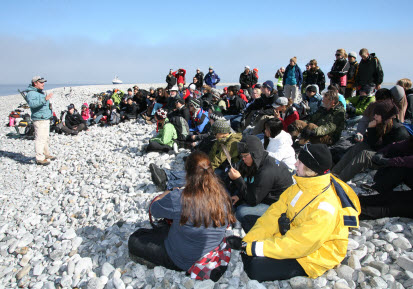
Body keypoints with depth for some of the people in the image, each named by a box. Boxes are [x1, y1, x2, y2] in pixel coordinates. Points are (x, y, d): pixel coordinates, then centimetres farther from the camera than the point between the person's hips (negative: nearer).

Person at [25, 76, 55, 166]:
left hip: (46, 119, 10)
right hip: (39, 119, -10)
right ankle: (39, 159, -9)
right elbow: (32, 103, -33)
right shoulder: (31, 93, -13)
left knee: (46, 138, 18)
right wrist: (45, 99, -41)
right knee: (40, 138, -11)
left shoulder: (41, 92, 19)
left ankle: (46, 154, 31)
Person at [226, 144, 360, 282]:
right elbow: (276, 212, -4)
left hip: (313, 258, -7)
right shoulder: (299, 187, -5)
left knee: (256, 267, -20)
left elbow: (297, 244, -30)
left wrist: (251, 247, -27)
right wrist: (247, 241, -13)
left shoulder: (325, 207, -29)